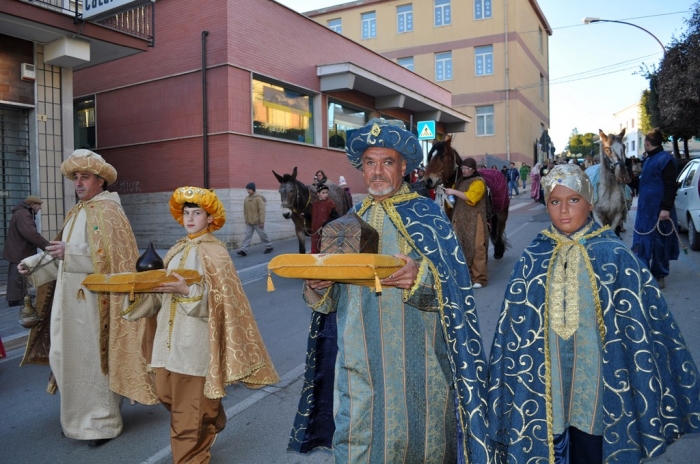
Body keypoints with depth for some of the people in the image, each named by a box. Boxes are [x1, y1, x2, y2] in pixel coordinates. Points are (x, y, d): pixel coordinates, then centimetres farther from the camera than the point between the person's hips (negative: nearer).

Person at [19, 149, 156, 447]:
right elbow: (65, 251, 17)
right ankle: (79, 415, 27)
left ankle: (103, 422, 13)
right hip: (71, 298, 8)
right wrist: (34, 264, 7)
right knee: (69, 356, 12)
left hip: (93, 299, -8)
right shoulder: (77, 212, 14)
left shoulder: (107, 211, -11)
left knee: (94, 357, 0)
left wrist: (70, 253, -23)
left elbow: (111, 256, -20)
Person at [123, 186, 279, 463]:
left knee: (188, 404, 0)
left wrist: (186, 290, -26)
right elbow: (164, 291, 15)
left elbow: (218, 298, -16)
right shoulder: (177, 250, 13)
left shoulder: (213, 252, -8)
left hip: (194, 337, -7)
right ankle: (212, 419, 40)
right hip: (170, 332, 7)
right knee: (166, 392, 15)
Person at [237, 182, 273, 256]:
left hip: (257, 222, -5)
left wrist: (262, 221, -18)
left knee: (262, 235, 6)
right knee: (247, 236, 1)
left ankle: (269, 247, 22)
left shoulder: (258, 198, -11)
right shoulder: (246, 199, 8)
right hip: (248, 222, 6)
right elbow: (245, 210, 15)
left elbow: (262, 210, -14)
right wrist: (246, 220, 13)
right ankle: (243, 250, -4)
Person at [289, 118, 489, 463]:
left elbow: (451, 287, -12)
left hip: (413, 358, -3)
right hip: (359, 357, 3)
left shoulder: (425, 214, -2)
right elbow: (334, 296, 10)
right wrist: (318, 286, -11)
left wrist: (421, 278, -33)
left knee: (411, 436, 10)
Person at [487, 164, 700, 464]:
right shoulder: (533, 258, -3)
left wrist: (642, 388, -5)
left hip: (596, 376, -1)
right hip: (547, 379, 2)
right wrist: (515, 382, 4)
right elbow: (514, 327, 3)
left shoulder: (615, 256, -8)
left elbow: (640, 324, -5)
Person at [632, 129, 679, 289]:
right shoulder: (648, 160, 14)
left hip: (659, 211, -9)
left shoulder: (665, 160, -13)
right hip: (645, 209, 9)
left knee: (659, 243, 2)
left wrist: (666, 208, -22)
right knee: (642, 243, 12)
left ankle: (659, 275, 13)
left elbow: (670, 186, -18)